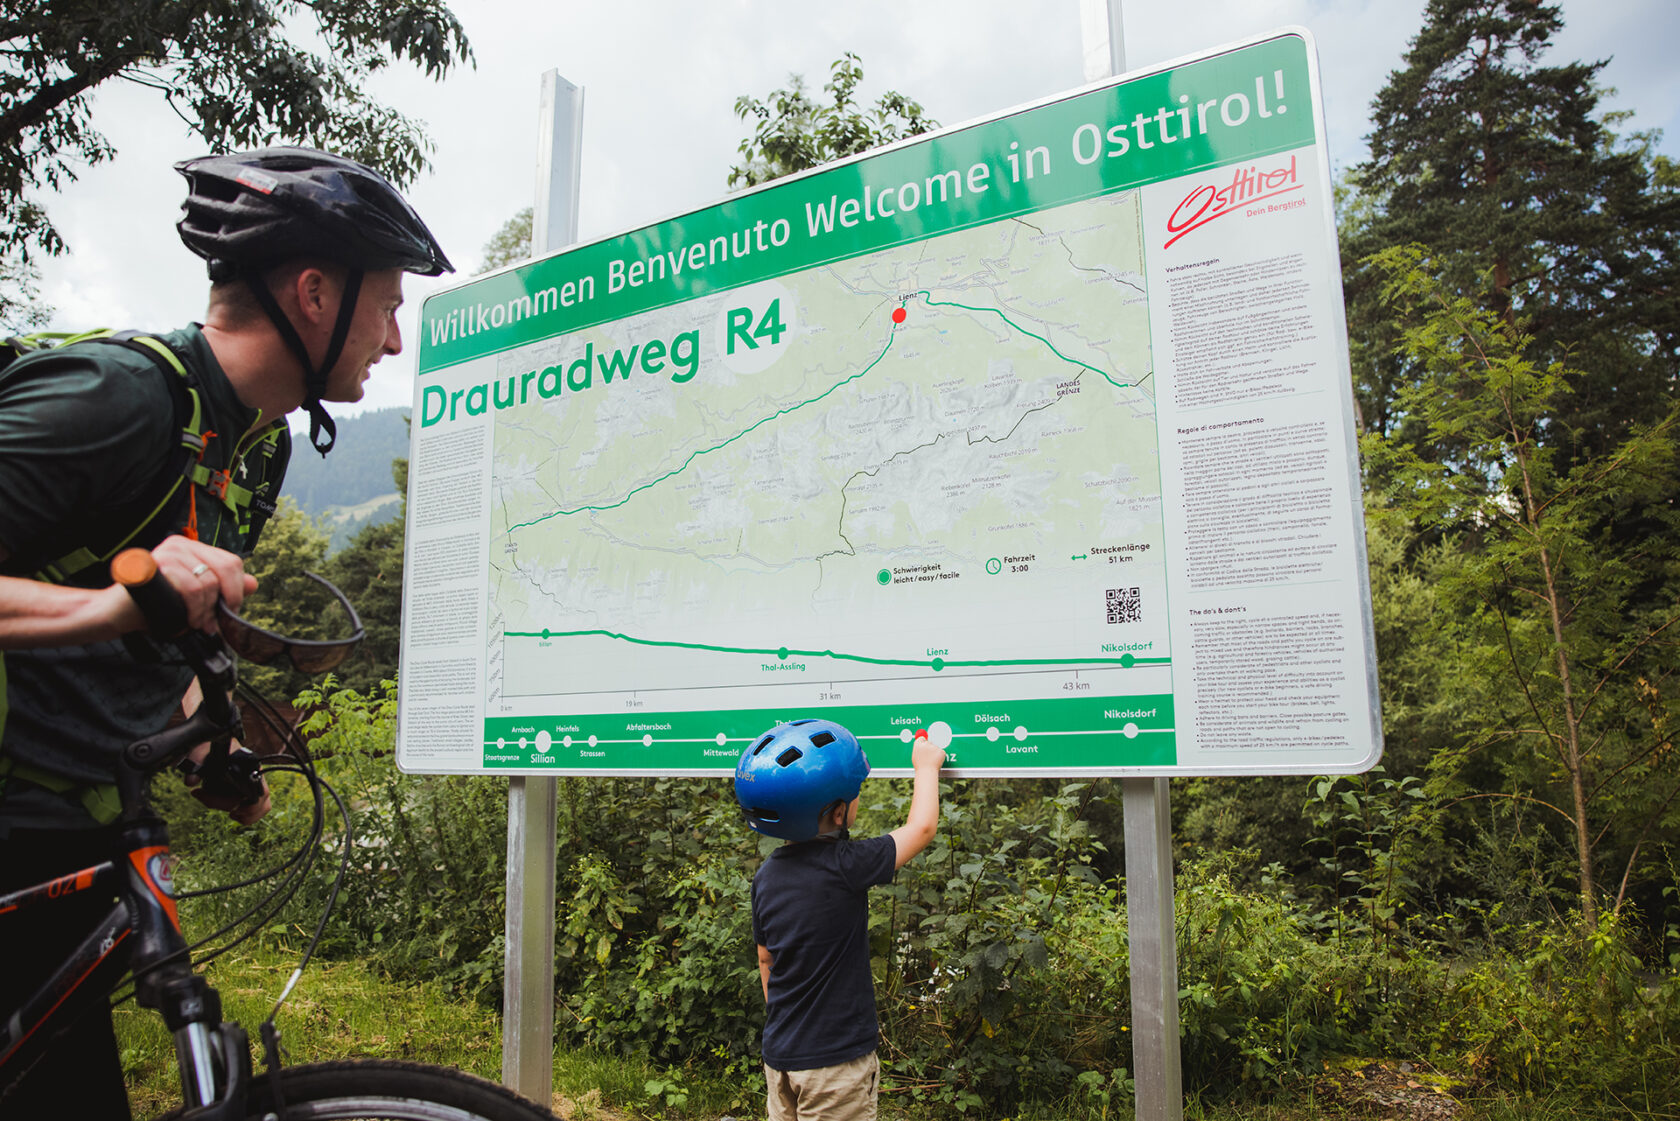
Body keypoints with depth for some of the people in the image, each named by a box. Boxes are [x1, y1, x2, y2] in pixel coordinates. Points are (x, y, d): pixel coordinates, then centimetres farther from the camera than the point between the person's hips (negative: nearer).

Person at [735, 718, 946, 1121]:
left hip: (780, 1054, 7)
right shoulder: (844, 867, -22)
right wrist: (926, 766, 5)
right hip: (835, 1059, -6)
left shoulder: (766, 875, -1)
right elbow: (921, 827, -11)